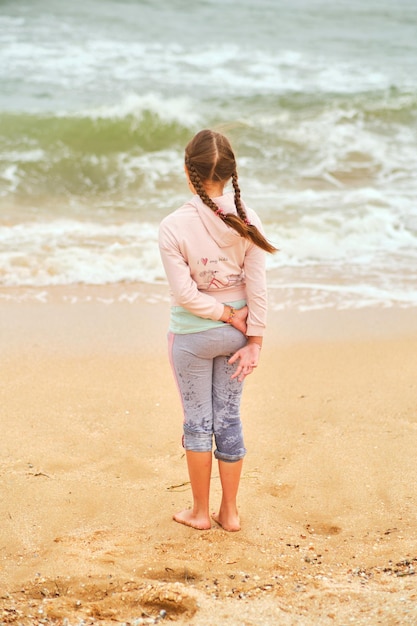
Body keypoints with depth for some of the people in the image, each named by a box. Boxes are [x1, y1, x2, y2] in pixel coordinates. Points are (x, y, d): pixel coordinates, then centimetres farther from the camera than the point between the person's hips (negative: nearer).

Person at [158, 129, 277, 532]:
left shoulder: (173, 227, -19)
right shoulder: (246, 221, -10)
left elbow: (185, 293, -20)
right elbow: (257, 287, -8)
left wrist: (226, 314, -7)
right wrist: (254, 341, -2)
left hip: (193, 333, -3)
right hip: (235, 331, 3)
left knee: (198, 421, 12)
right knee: (229, 418, 14)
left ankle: (200, 512, 24)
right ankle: (230, 512, 24)